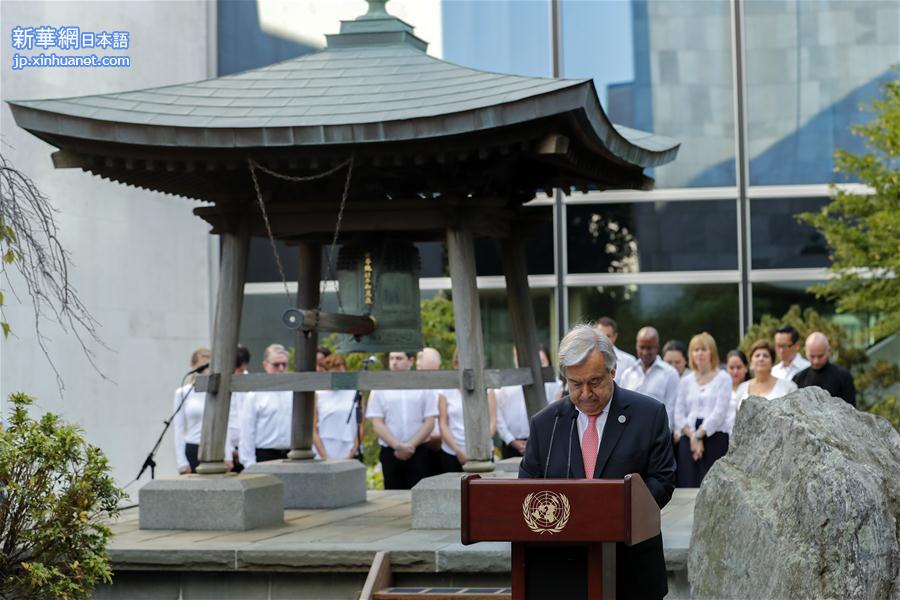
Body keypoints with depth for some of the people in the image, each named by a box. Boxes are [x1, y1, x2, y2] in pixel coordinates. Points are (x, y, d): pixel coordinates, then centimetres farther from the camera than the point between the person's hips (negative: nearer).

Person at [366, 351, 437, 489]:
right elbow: (377, 423, -1)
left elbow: (429, 422, 1)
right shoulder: (380, 390, 5)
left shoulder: (423, 387, 4)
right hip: (390, 452, 1)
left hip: (418, 452, -1)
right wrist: (398, 446, -12)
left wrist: (411, 445, -11)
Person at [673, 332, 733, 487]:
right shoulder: (686, 381, 17)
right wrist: (692, 436, -8)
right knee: (688, 483, -8)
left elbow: (720, 412, -4)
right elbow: (679, 414, 9)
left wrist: (699, 434, -11)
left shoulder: (723, 378, 6)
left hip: (715, 436, -3)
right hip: (688, 438, 3)